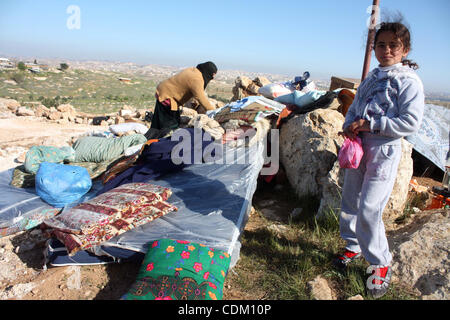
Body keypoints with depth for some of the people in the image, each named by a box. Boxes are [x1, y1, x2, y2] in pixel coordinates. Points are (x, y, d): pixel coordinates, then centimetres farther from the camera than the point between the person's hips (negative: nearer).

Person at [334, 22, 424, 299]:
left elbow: (411, 122, -16)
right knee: (350, 201, 14)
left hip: (385, 151, -7)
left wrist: (370, 124, -19)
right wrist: (349, 125, -4)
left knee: (369, 209, -9)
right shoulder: (372, 77, 13)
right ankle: (354, 246, 36)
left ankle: (381, 263, 12)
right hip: (358, 146, 7)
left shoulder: (409, 81, -8)